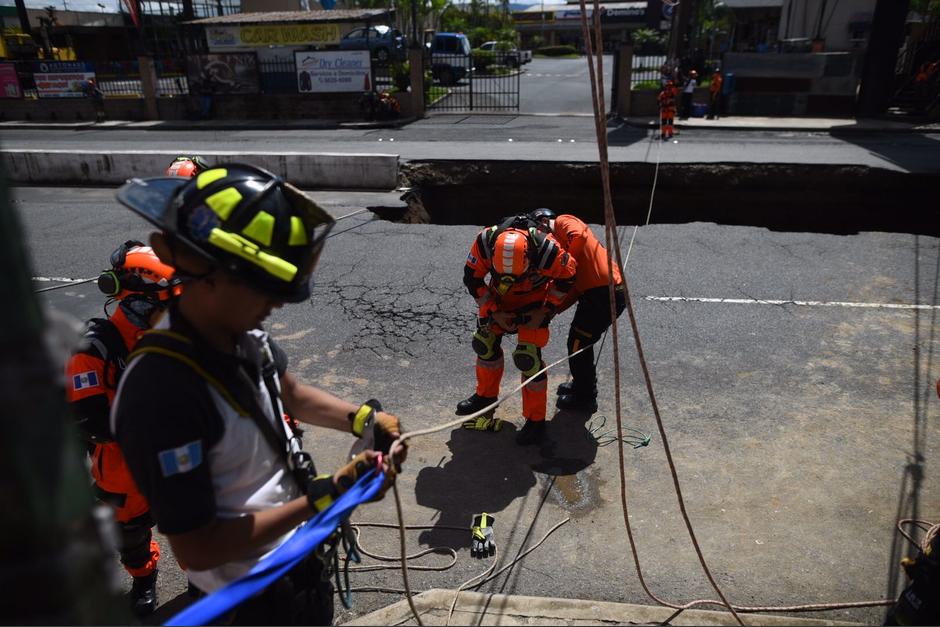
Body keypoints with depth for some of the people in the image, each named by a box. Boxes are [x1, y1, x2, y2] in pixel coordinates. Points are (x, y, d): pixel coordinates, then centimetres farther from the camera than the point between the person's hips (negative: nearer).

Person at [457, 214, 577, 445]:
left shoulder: (546, 248, -38)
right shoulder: (485, 242, -32)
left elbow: (567, 277, -17)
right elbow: (472, 279, -14)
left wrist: (546, 311, -17)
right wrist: (494, 312, -17)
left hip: (534, 301, -4)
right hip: (500, 297, 4)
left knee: (527, 356, -12)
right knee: (485, 342, 8)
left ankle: (535, 420, 3)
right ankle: (485, 395, 33)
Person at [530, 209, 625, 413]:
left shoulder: (563, 222, 0)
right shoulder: (558, 242, 23)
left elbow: (579, 236, -26)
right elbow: (573, 288, 14)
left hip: (604, 294, -9)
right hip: (596, 292, 9)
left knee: (578, 343, 3)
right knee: (578, 339, 23)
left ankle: (585, 399, 18)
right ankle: (583, 384, 42)